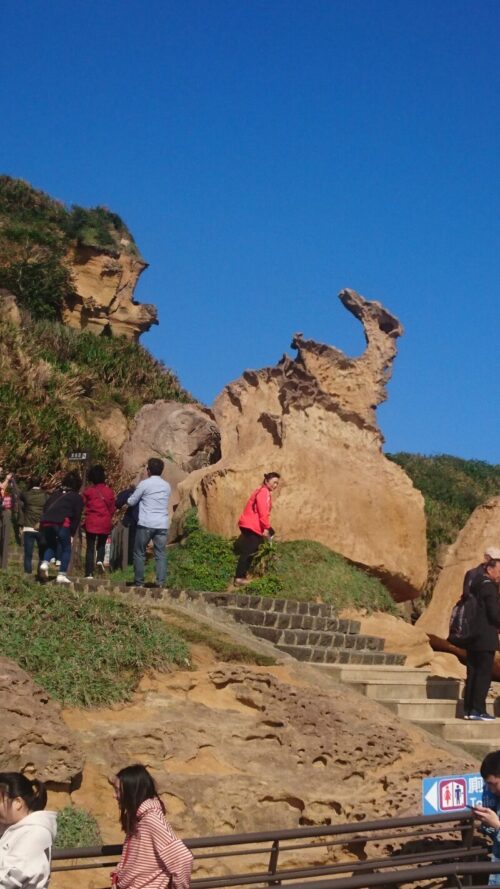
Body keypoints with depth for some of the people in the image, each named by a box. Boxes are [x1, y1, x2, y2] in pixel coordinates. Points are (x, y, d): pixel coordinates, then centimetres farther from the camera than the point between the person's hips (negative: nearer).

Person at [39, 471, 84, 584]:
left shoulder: (55, 494, 29)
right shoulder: (77, 497, 16)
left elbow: (45, 508, 22)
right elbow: (77, 517, 8)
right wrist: (72, 533, 10)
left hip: (46, 522, 4)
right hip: (62, 523, -4)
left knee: (50, 545, 24)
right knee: (66, 549, 11)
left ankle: (45, 563, -3)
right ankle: (61, 575, 3)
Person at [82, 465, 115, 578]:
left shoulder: (88, 491, -3)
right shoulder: (109, 491, 1)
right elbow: (112, 509, 6)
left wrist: (84, 521, 17)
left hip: (91, 523, -1)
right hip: (105, 524, 1)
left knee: (90, 548, 4)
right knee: (101, 545, 20)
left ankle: (89, 573, -2)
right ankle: (100, 560, -8)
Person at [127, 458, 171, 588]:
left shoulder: (145, 484, -4)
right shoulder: (167, 486, 11)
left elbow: (131, 502, 1)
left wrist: (128, 499, 24)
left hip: (146, 524, -4)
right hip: (162, 525, 4)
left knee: (139, 553, 7)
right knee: (161, 554, 3)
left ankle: (139, 582, 4)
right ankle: (161, 582, -5)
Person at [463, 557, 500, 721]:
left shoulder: (475, 584, 15)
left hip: (472, 638, 9)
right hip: (486, 638, -9)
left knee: (473, 673, 10)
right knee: (484, 673, -6)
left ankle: (468, 709, 12)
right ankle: (478, 710, -7)